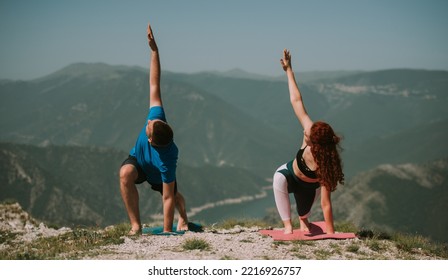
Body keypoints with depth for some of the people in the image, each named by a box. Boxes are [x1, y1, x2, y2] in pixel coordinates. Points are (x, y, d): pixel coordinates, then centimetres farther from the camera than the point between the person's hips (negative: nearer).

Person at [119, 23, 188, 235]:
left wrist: (167, 231, -37)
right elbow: (154, 85, -34)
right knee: (126, 173, -31)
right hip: (138, 159, 3)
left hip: (159, 175, -3)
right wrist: (154, 50, -37)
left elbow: (168, 198, -42)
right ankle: (136, 224, -20)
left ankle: (182, 217, 59)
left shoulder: (166, 162, -48)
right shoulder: (157, 116, -39)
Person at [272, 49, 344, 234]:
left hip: (308, 188, -2)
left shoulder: (325, 166, -43)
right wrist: (289, 70, -27)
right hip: (289, 175, 2)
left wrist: (330, 233, -41)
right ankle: (287, 224, -22)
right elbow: (296, 101, -30)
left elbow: (326, 204, -43)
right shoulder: (310, 133, -33)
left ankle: (303, 220, 48)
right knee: (279, 177, -31)